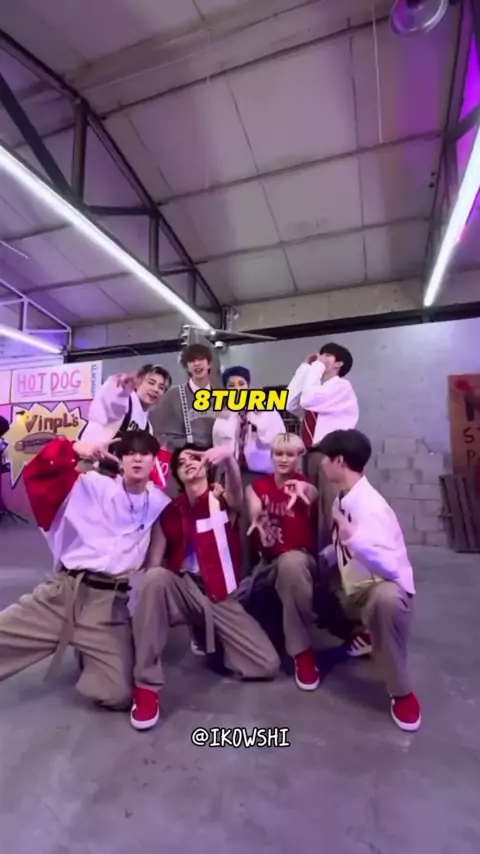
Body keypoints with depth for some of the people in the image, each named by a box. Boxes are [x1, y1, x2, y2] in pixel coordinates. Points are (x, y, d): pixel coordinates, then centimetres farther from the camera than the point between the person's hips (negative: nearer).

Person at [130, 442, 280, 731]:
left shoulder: (225, 501, 1)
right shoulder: (169, 512, 6)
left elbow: (237, 490, -26)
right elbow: (153, 566, 1)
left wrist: (228, 457, -48)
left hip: (222, 599, 0)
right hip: (185, 592, 1)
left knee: (268, 666, -12)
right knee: (154, 578, -33)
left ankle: (208, 637, 16)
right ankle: (146, 686, -21)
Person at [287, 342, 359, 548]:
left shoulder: (341, 386, -2)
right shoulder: (317, 387, 22)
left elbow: (308, 400, -18)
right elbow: (290, 404, 6)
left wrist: (316, 368, -5)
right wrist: (305, 368, 10)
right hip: (311, 454, 8)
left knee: (329, 510, -9)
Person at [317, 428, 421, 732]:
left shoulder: (369, 505, -26)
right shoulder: (343, 499, -1)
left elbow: (389, 566, -35)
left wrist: (352, 534, -48)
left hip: (386, 590, -9)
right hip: (352, 590, 9)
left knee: (386, 598, -42)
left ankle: (402, 693, -12)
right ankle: (362, 635, 20)